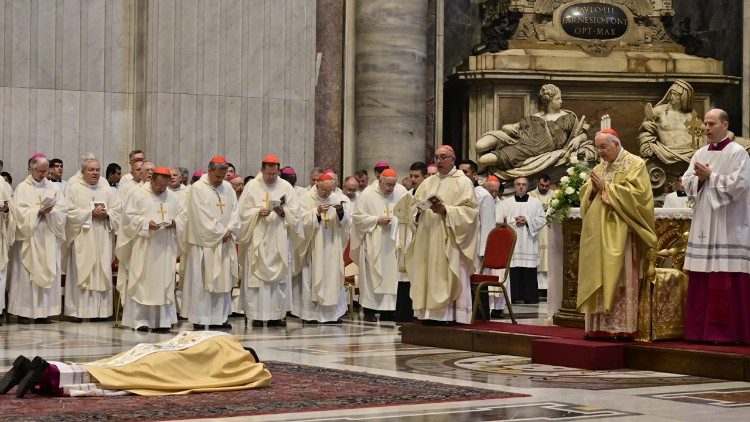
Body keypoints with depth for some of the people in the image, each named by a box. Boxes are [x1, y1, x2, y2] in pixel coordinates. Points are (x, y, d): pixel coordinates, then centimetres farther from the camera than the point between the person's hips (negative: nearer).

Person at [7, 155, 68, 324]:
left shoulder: (53, 187, 12)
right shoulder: (22, 188, 3)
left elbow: (63, 210, 4)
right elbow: (20, 212, -7)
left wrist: (49, 211, -13)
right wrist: (39, 211, -16)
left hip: (49, 238, 3)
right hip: (28, 237, -3)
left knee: (49, 272, -1)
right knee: (26, 273, -4)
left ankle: (44, 311, 2)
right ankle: (24, 312, -1)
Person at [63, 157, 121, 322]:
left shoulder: (107, 189, 13)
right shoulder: (73, 187, 2)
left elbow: (117, 211, 9)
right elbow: (70, 210, -8)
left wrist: (106, 214, -11)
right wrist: (91, 213, -13)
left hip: (103, 236, 3)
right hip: (81, 236, -3)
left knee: (101, 272, 0)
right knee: (80, 271, -6)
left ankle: (100, 310, 3)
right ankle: (76, 310, -4)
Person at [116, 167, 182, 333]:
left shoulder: (173, 198, 13)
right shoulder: (139, 195, 0)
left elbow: (183, 217, 16)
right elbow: (129, 216, -4)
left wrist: (174, 223, -5)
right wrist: (146, 223, -17)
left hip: (165, 248, 4)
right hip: (144, 247, -4)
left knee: (164, 284, 2)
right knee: (142, 283, -4)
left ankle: (162, 321, 5)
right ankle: (140, 320, -1)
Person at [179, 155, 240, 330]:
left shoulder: (227, 187, 12)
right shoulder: (197, 188, -7)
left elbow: (235, 211, 9)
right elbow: (202, 217, -12)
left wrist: (229, 230, -8)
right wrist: (221, 232, -10)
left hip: (224, 243, 6)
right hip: (203, 242, -6)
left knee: (223, 280, 6)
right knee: (200, 280, -3)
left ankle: (219, 318, 11)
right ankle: (199, 319, 1)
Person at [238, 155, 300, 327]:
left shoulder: (286, 187, 7)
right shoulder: (252, 186, 3)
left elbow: (294, 211, 6)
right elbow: (244, 211, 1)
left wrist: (283, 212, -13)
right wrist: (258, 213, -16)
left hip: (279, 240, 2)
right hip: (257, 240, -2)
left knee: (279, 276, 1)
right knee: (257, 276, -4)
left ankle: (277, 314, 6)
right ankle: (257, 315, -1)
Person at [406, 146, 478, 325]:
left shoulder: (463, 182, 1)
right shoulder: (428, 182, 18)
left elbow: (469, 209, -8)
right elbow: (415, 206, 17)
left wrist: (445, 210, -19)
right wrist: (418, 209, -6)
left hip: (449, 240, -6)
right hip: (428, 237, 6)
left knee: (449, 275, -9)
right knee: (429, 275, 2)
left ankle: (451, 314, -8)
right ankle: (432, 313, 4)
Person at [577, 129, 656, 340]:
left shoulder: (635, 164, -1)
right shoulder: (599, 169, 18)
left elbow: (635, 193, -13)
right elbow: (585, 197, 16)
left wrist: (606, 187, -11)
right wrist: (593, 190, -5)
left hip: (620, 234, -6)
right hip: (597, 235, 6)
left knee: (619, 278, -9)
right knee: (598, 280, 2)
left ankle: (621, 328, -8)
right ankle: (599, 326, 3)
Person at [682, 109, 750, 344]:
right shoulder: (700, 154, 16)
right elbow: (687, 183, 12)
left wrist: (710, 176, -10)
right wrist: (699, 178, -7)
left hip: (727, 226, -6)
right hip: (704, 225, 6)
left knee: (727, 281, -7)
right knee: (701, 280, 4)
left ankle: (728, 331, -3)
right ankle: (701, 330, 8)